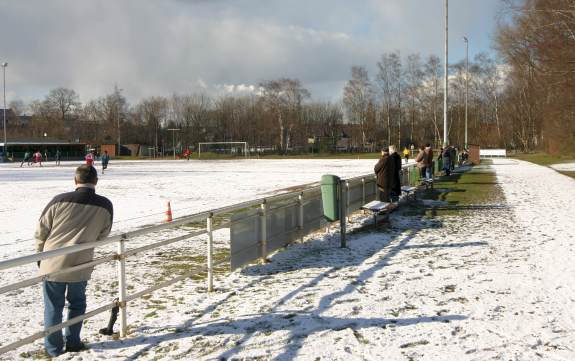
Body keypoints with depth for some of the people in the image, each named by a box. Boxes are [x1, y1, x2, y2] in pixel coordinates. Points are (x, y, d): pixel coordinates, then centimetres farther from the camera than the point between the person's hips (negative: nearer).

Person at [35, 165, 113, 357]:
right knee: (77, 303, 23)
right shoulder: (105, 206, -8)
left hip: (53, 263, -1)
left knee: (53, 307, 14)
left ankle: (53, 347, 23)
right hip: (81, 265, 1)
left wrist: (40, 253, 15)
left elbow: (41, 230, -3)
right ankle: (72, 341, 28)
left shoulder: (60, 200, -12)